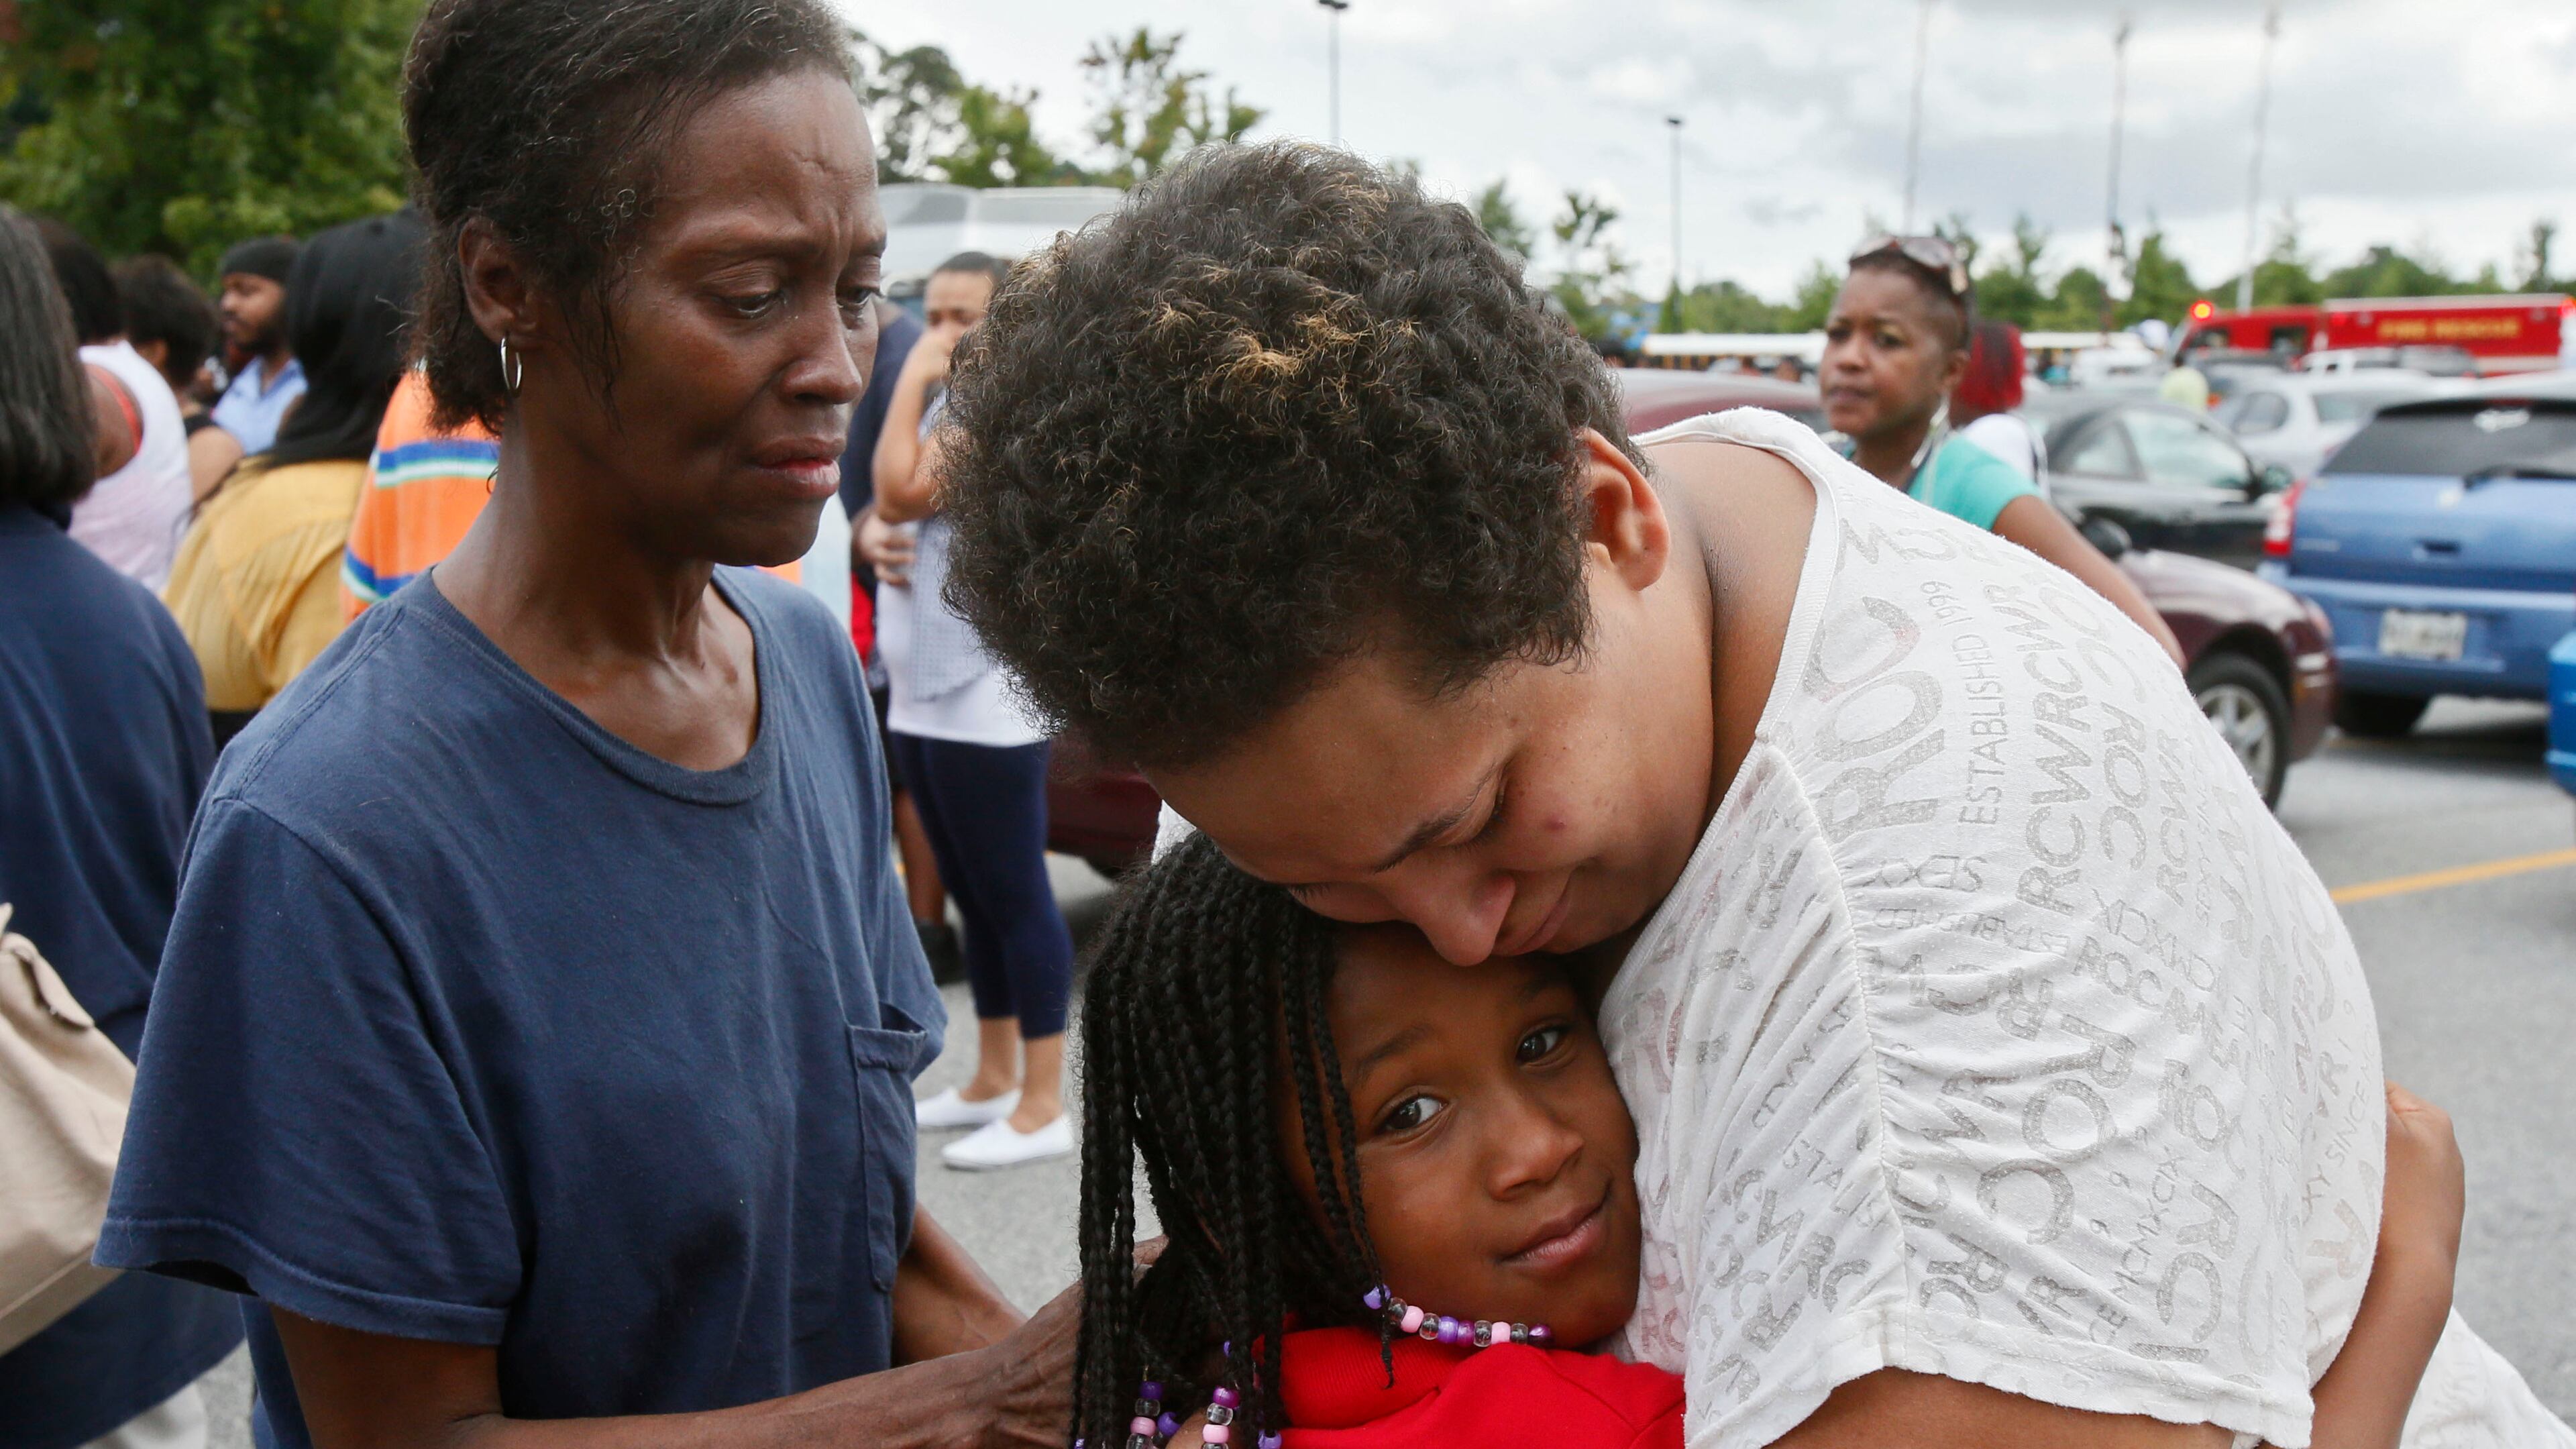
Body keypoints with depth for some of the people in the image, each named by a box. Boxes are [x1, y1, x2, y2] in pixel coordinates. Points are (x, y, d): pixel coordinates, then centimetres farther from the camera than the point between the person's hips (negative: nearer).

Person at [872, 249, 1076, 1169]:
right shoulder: (943, 412, 18)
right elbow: (887, 509, 25)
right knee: (972, 894, 16)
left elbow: (902, 491, -20)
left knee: (1015, 897, -5)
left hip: (987, 702, -10)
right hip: (920, 697, 10)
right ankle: (992, 1079, 27)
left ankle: (1042, 1107, 1)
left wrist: (912, 383, -10)